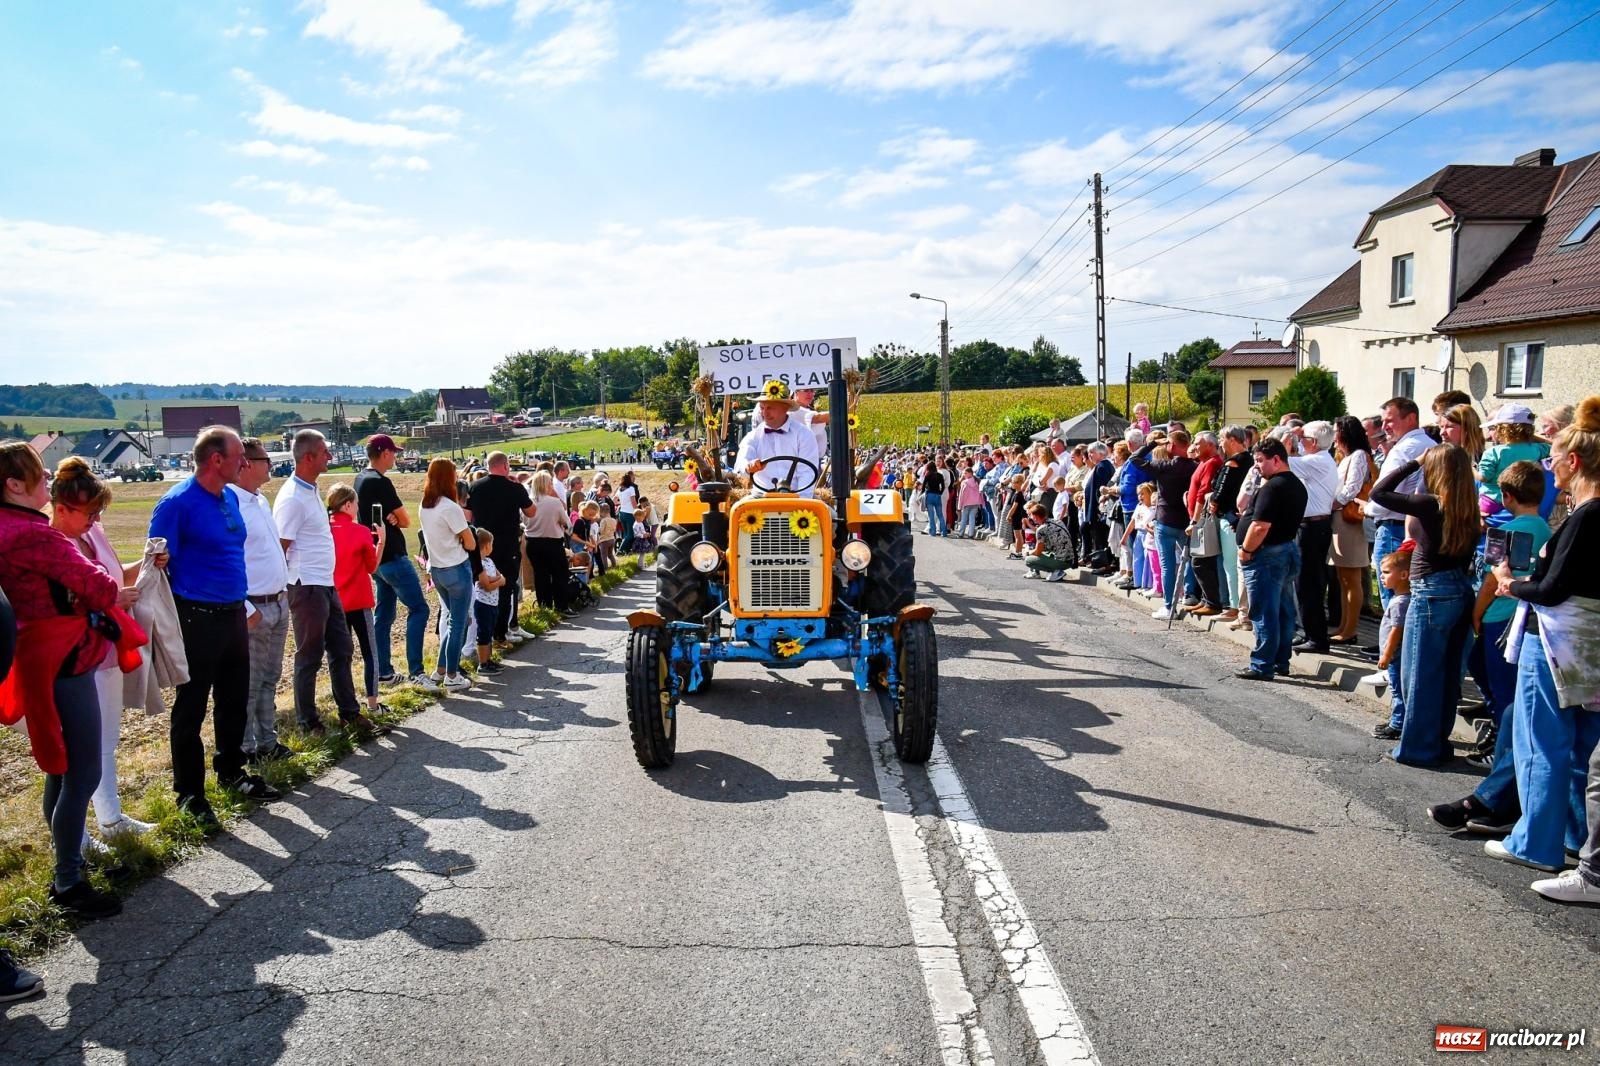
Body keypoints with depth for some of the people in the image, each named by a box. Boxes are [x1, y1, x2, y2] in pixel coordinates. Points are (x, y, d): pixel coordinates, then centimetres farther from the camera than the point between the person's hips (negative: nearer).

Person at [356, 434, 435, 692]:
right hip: (392, 557, -10)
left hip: (377, 557, 10)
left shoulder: (361, 479, 12)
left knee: (384, 613, 13)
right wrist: (397, 518, 6)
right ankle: (415, 672, -12)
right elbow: (406, 520, -13)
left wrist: (392, 518, -9)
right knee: (418, 609, -8)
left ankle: (383, 672, 17)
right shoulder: (380, 482, -18)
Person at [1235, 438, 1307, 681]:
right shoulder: (1297, 485, 13)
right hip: (1290, 550, 10)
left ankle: (1262, 666, -2)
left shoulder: (1272, 487, -18)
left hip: (1267, 554, -10)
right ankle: (1281, 662, 20)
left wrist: (1245, 550, -14)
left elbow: (1261, 526, -24)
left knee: (1264, 613, -5)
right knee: (1284, 611, 13)